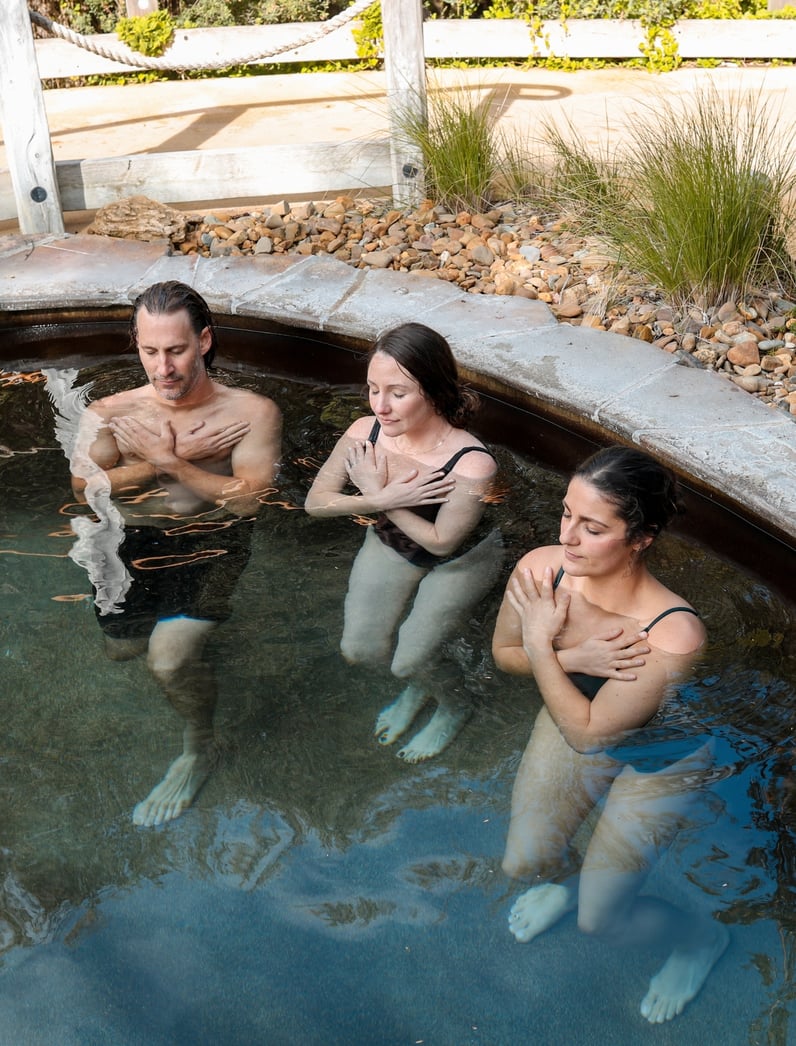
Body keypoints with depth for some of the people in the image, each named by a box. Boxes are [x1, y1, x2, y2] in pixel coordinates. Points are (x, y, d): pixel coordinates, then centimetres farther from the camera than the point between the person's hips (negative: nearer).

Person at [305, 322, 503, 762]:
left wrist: (374, 493, -28)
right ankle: (416, 684, 36)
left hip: (461, 560, -4)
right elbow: (315, 501, -16)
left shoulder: (471, 464, -38)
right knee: (360, 650, 0)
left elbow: (441, 542, -27)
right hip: (390, 547, 4)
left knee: (409, 660, -7)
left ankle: (455, 706, 29)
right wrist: (381, 501, -33)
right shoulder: (365, 433, -26)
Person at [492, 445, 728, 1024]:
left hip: (660, 761, -4)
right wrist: (572, 658, -26)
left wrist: (541, 645, -29)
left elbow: (588, 733, -29)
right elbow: (503, 653, -7)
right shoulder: (541, 569, -29)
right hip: (572, 718, 5)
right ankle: (569, 876, 48)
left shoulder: (673, 635, -42)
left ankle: (702, 936, 34)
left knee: (600, 917, 2)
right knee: (524, 862, 10)